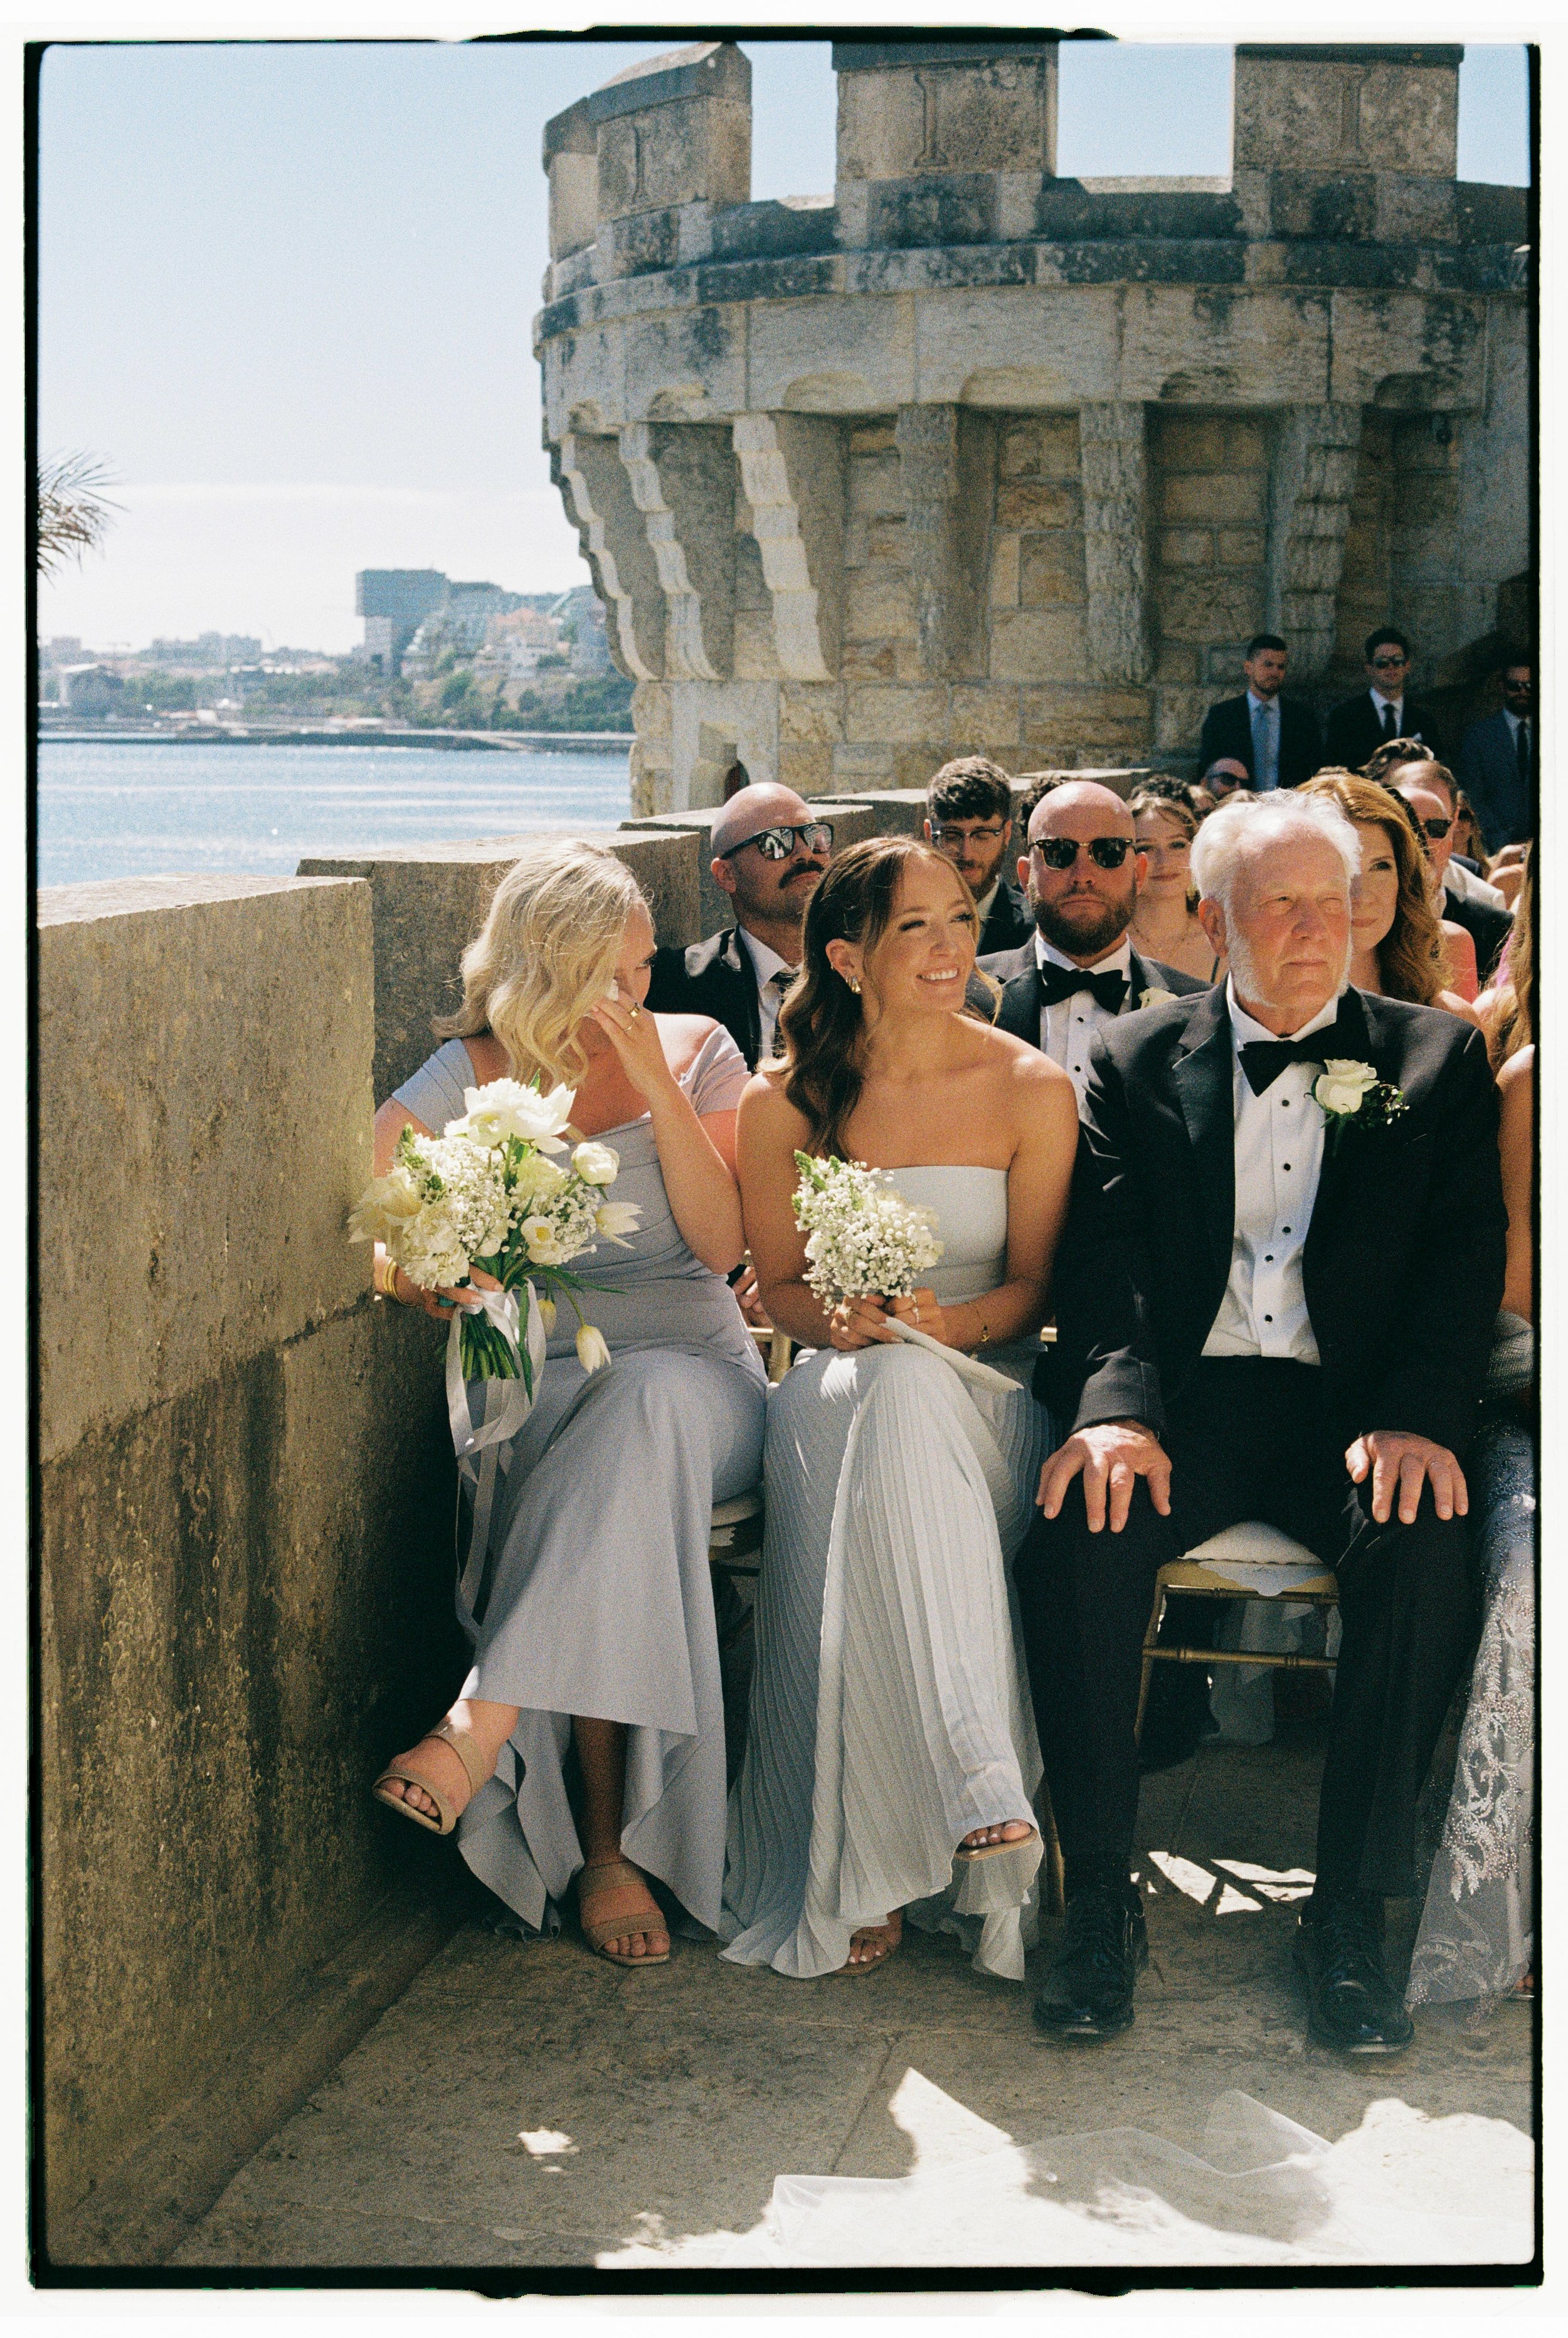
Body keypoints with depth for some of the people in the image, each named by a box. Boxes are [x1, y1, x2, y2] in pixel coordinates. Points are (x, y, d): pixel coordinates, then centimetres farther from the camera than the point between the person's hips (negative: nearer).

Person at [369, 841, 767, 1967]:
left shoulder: (697, 1051, 7)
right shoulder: (466, 1079, 5)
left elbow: (721, 1243, -3)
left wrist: (656, 1084, -10)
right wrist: (434, 1279, -22)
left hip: (694, 1375, 0)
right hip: (538, 1382, 0)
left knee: (646, 1407, -38)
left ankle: (484, 1727, -42)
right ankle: (606, 1843, -31)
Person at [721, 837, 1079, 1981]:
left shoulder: (1033, 1090, 1)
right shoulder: (783, 1103, 4)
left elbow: (1032, 1285, 2)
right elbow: (780, 1282, 9)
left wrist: (947, 1322, -19)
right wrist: (842, 1321, -14)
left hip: (988, 1382, 0)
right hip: (843, 1386, 0)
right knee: (894, 1392, -38)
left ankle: (875, 1866, -34)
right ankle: (984, 1799, -48)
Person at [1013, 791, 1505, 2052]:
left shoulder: (1437, 1058, 11)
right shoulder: (1136, 1060, 11)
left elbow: (1468, 1255, 2)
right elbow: (1103, 1252, 0)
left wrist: (1417, 1417, -16)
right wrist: (1115, 1410, -19)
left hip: (1355, 1403, 0)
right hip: (1189, 1398, 1)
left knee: (1423, 1548, -31)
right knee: (1080, 1534, -29)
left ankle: (1352, 1912, -18)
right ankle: (1101, 1896, -15)